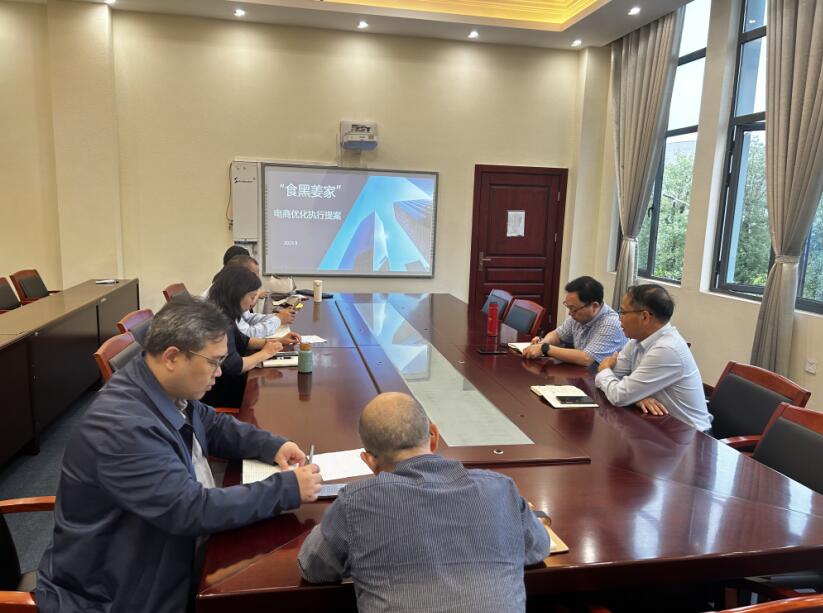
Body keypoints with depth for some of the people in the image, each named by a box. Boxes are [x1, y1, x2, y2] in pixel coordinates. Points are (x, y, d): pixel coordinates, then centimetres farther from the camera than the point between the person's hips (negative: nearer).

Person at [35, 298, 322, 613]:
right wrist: (287, 488, -25)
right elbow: (192, 510, -31)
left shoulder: (170, 390, -5)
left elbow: (213, 425, 13)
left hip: (171, 556, 8)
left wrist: (272, 445, -4)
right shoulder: (123, 427, -31)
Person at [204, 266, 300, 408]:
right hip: (217, 391, -9)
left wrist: (278, 341, 10)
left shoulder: (224, 314, 4)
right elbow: (233, 367, -30)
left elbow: (242, 341, 20)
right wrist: (264, 353, -14)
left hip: (227, 381, 9)